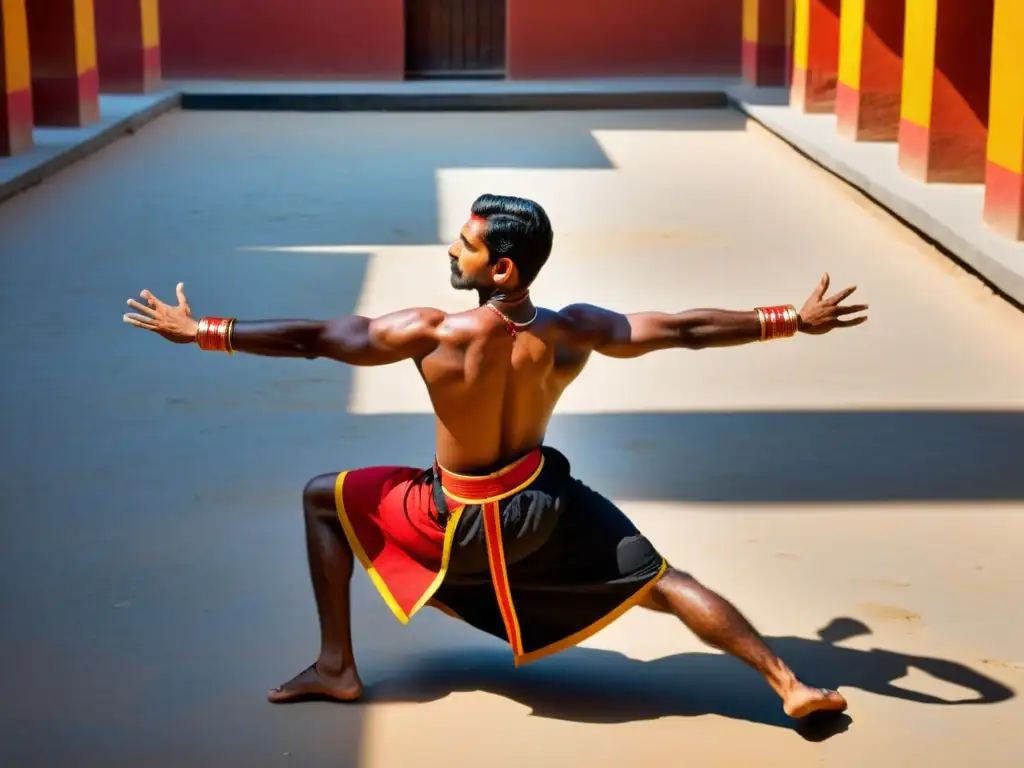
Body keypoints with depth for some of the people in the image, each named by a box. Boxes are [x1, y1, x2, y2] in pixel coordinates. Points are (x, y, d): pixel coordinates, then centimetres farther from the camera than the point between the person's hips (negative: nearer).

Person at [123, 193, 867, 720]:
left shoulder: (434, 334, -25)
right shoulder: (574, 333, -16)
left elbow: (310, 337, -20)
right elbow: (683, 329, -9)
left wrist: (199, 330, -11)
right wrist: (794, 319, 1)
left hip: (464, 520, -3)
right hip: (549, 500, 3)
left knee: (324, 497, 14)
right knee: (663, 583, 13)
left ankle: (336, 666, 16)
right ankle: (792, 685, 4)